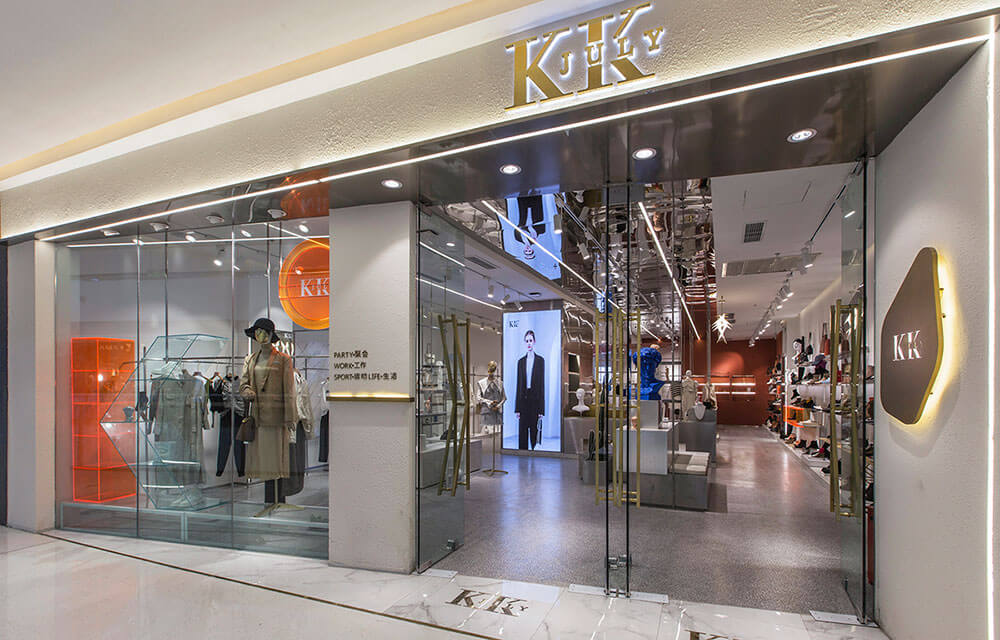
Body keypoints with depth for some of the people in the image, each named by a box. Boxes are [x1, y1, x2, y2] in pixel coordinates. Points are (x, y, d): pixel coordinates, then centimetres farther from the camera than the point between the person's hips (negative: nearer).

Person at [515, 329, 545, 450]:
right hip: (523, 400, 3)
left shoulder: (540, 360, 0)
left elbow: (542, 384, -3)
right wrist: (517, 409, 5)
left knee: (535, 433, 0)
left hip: (535, 399, -3)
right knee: (522, 434, 6)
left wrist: (541, 409, -7)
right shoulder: (521, 361, 10)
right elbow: (518, 385, 9)